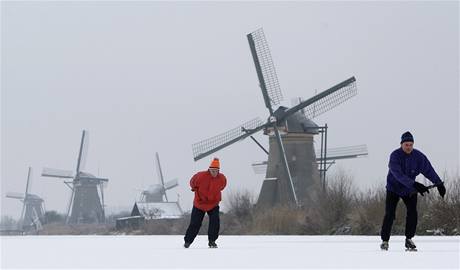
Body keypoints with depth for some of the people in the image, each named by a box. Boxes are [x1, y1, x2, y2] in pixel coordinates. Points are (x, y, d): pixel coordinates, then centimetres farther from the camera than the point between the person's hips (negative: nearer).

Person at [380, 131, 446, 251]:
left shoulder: (418, 156, -12)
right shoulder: (395, 156, -23)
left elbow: (429, 170, -16)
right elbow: (398, 175, -34)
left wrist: (439, 184, -29)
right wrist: (415, 185, -44)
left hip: (409, 190, 3)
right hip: (393, 188, -3)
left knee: (412, 213, -11)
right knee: (389, 214, -10)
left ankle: (409, 239, 3)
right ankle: (385, 240, 2)